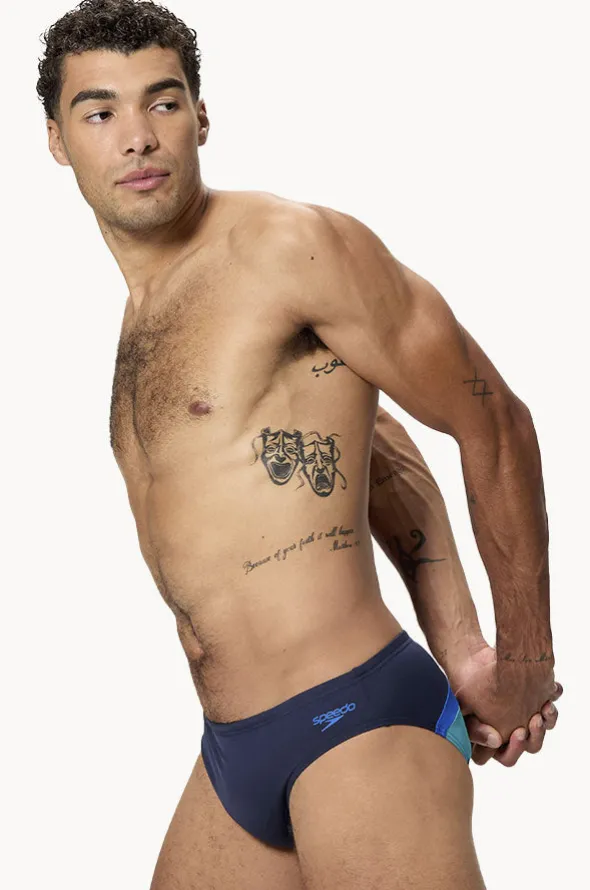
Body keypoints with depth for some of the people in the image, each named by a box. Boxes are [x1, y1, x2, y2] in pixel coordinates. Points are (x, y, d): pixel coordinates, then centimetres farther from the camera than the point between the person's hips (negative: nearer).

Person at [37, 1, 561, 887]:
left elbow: (493, 423, -7)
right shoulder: (144, 315, 15)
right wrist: (459, 650, 8)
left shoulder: (290, 244, -10)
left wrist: (524, 669, 1)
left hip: (359, 725, -8)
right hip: (234, 753, 8)